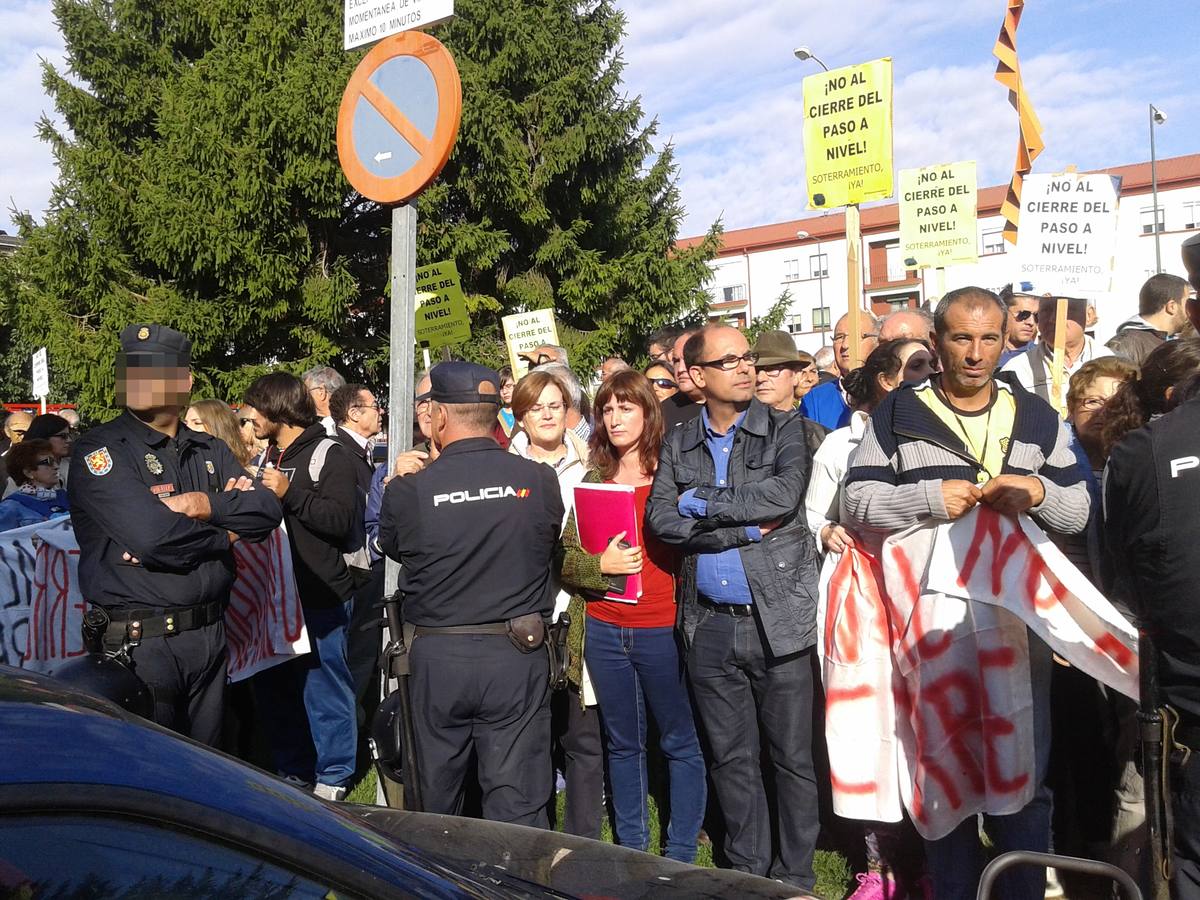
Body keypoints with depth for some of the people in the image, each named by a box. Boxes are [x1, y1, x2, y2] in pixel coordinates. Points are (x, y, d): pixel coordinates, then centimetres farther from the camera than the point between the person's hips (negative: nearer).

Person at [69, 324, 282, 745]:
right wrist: (225, 535, -7)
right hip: (138, 643, -5)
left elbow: (268, 511, -1)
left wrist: (207, 505, -17)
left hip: (209, 634, 6)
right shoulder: (100, 449, -9)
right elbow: (152, 536, -21)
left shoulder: (210, 451, 10)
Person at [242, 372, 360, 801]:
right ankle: (294, 772, 29)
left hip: (319, 597, -8)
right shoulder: (270, 457, 16)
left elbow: (343, 519, -21)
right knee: (274, 687, 15)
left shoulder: (330, 455, -9)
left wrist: (289, 493, -20)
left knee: (323, 689, 1)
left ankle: (332, 778, 15)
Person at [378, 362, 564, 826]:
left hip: (436, 655, 0)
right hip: (517, 653, 0)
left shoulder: (408, 490, -12)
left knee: (437, 805, 20)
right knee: (517, 805, 9)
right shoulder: (540, 480, -8)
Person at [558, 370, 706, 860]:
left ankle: (681, 853, 19)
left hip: (662, 630, -3)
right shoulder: (593, 480, 9)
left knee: (680, 742, 5)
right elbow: (564, 557, 7)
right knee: (622, 744, 15)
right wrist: (600, 565, -12)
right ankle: (631, 847, 29)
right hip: (603, 631, 4)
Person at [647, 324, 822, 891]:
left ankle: (795, 875, 25)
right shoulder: (678, 443, 7)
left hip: (777, 620, -2)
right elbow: (660, 520, -6)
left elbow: (784, 495, -18)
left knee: (791, 755, 8)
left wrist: (700, 502, -12)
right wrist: (747, 528, -13)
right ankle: (747, 869, 31)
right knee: (731, 757, 14)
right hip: (710, 626, 3)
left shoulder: (784, 430, 0)